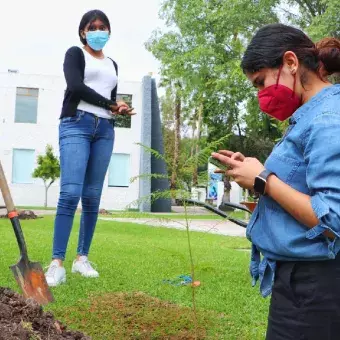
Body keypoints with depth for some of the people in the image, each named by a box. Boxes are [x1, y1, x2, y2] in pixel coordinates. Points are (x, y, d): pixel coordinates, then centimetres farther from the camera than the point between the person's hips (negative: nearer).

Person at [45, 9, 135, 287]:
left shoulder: (112, 65, 26)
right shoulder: (75, 54, 8)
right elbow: (75, 87, -9)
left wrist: (120, 110, 1)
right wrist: (111, 105, -2)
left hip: (105, 130, 6)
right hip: (76, 124, -5)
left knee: (93, 197, 1)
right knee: (71, 193, -18)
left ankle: (82, 258, 8)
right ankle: (57, 264, -19)